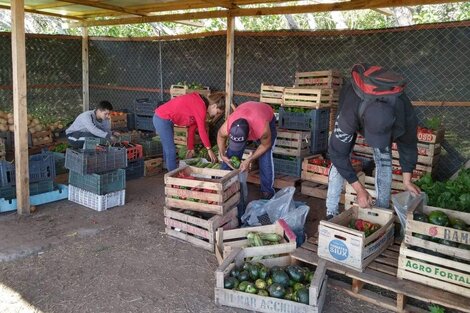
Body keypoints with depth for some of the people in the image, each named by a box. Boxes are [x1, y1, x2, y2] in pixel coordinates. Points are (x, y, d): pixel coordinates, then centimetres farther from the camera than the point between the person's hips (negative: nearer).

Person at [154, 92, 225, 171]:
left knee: (168, 149, 19)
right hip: (163, 119, -10)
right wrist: (209, 150, -15)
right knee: (171, 151, -5)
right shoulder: (201, 106, -20)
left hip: (162, 118, 10)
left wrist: (190, 148, 14)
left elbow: (192, 128, 12)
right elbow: (202, 131, -20)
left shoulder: (198, 104, 10)